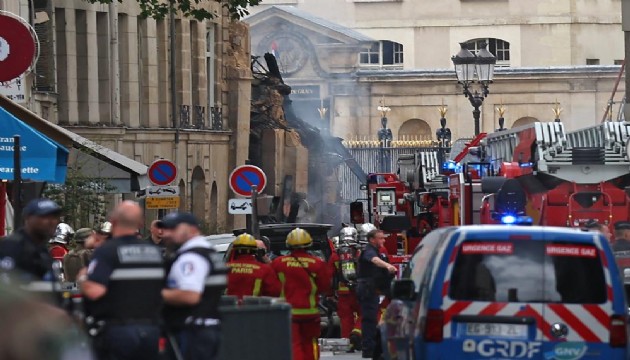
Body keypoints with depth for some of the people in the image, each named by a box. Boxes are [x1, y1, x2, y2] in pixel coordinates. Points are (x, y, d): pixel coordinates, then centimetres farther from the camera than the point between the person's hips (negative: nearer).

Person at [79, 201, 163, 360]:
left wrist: (82, 279, -5)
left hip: (116, 330, -6)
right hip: (151, 331, 6)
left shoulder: (107, 251, -14)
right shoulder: (156, 252, 6)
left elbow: (94, 290, -24)